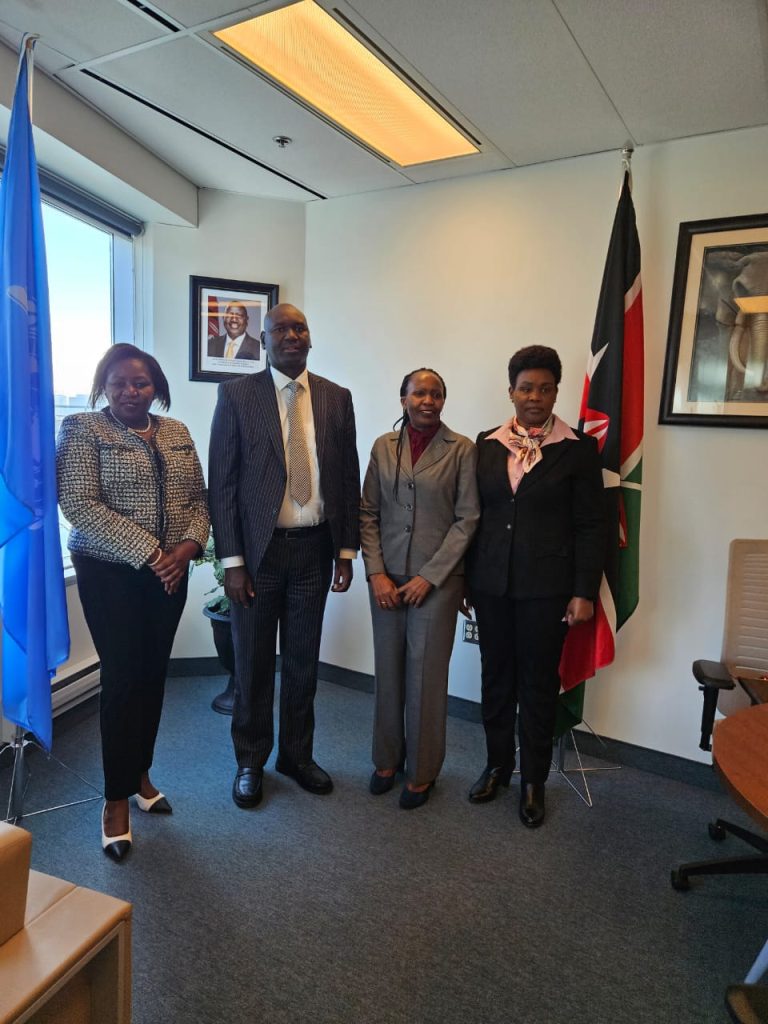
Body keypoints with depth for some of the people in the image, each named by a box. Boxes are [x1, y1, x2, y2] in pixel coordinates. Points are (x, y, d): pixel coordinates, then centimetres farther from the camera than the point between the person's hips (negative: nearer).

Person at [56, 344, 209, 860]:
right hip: (111, 573, -5)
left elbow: (198, 497, 8)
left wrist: (188, 546, -11)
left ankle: (141, 773, 31)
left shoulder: (177, 433, 9)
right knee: (124, 678, -1)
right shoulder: (83, 430, -6)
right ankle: (117, 798, 16)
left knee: (154, 674, 12)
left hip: (171, 573, 5)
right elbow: (79, 504, -15)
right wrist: (147, 553, -19)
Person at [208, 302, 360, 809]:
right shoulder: (236, 395, -3)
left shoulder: (337, 398, 6)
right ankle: (251, 762, 30)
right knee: (254, 663, 10)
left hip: (314, 548, 3)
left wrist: (347, 551, 4)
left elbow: (349, 478, 7)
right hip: (258, 547, -2)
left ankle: (298, 754, 33)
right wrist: (232, 560, -9)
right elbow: (222, 483, -5)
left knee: (303, 662, 14)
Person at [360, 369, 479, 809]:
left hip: (437, 578, -3)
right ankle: (387, 758, 31)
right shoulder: (384, 446, 5)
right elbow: (368, 513, 5)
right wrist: (376, 573, -5)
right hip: (387, 577, 3)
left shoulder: (462, 449, -3)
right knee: (388, 671, 11)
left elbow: (467, 519, -6)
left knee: (426, 675, 5)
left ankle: (422, 772, 23)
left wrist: (429, 576, -11)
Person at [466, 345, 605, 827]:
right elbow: (475, 513, 8)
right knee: (496, 677, 13)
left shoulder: (578, 448, -3)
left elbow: (591, 526, -3)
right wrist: (464, 578, 8)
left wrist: (584, 592, -7)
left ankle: (534, 780, 26)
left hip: (546, 587, -3)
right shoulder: (488, 443, 6)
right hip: (491, 583, 3)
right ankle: (498, 765, 32)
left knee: (539, 683, 8)